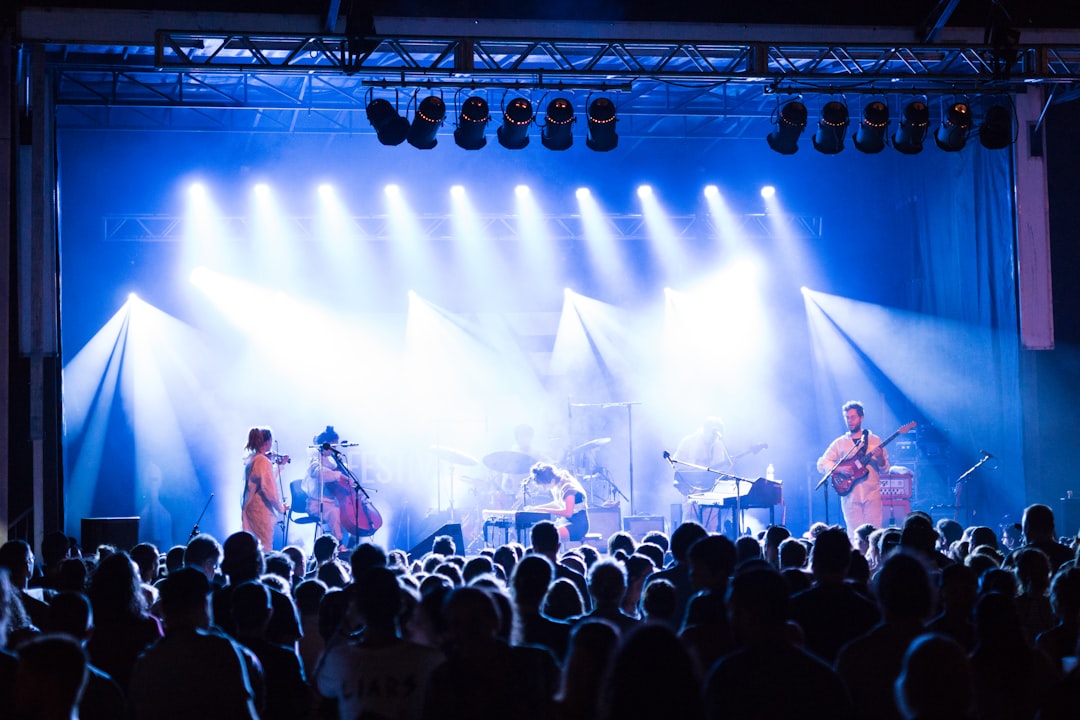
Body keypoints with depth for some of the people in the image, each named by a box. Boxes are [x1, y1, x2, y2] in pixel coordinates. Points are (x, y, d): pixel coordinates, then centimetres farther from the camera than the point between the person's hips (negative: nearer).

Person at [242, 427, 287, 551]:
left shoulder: (249, 459, 9)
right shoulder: (263, 461, -17)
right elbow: (269, 489, -21)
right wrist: (281, 508, -8)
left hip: (249, 507, 9)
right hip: (262, 510, -9)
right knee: (265, 549, -5)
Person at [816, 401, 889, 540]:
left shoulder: (874, 440, 11)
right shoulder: (840, 443, 11)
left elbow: (885, 468, 8)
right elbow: (821, 464, 5)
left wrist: (880, 458, -14)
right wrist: (839, 469, -12)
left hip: (872, 493, 0)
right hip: (850, 495, 0)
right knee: (855, 536, -3)